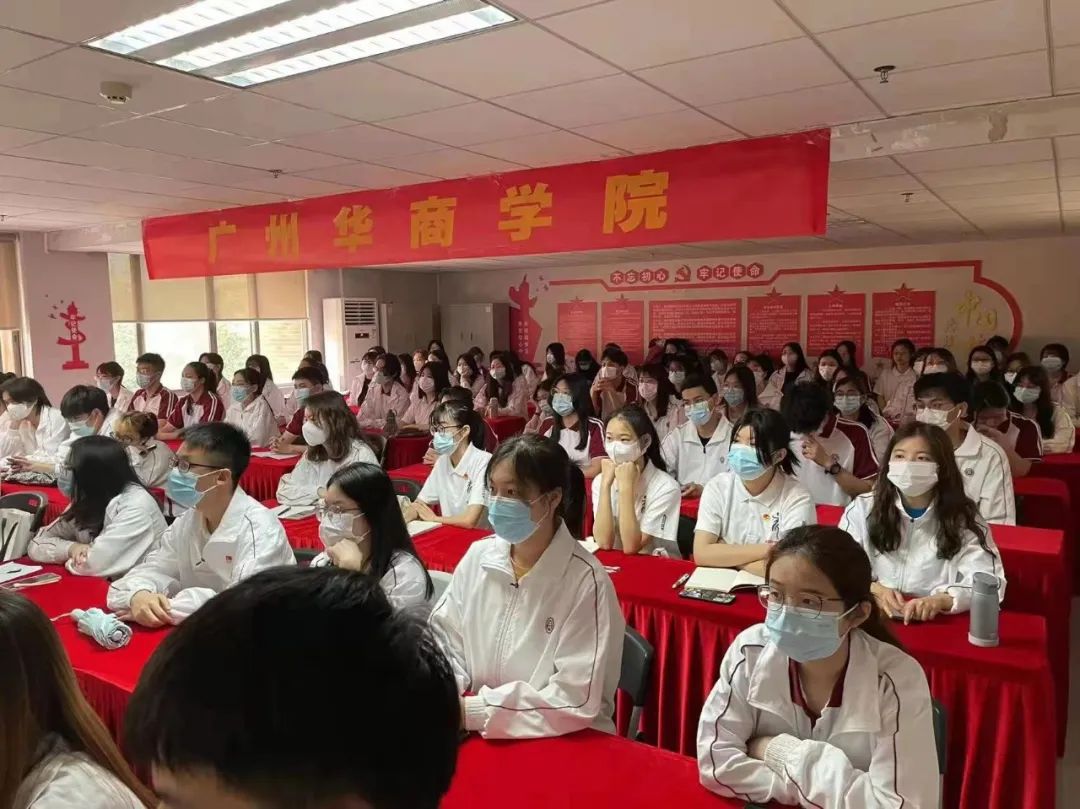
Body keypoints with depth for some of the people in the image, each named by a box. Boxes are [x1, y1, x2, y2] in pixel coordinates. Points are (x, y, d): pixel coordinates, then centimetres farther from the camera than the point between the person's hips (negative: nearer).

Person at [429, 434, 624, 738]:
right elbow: (446, 644, 4)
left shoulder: (585, 581, -17)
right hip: (480, 735, 5)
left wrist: (470, 711, -21)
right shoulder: (477, 556, -1)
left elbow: (574, 703, -18)